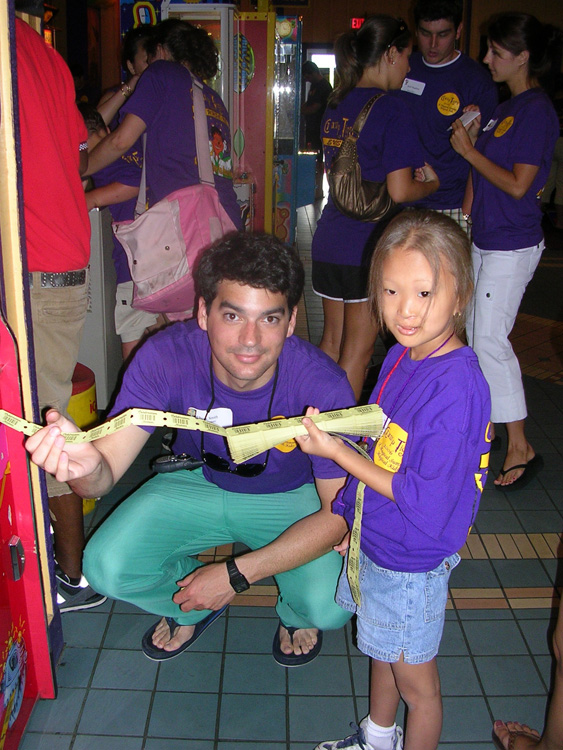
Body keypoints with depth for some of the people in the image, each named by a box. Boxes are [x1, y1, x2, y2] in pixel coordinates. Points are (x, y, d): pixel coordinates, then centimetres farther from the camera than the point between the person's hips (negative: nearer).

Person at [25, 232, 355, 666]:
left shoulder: (322, 385, -32)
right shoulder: (167, 357, -28)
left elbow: (339, 513, -23)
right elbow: (108, 470, -28)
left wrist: (236, 574, -28)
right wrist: (87, 466, -54)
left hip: (290, 498, -1)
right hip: (198, 483, 2)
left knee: (328, 606, -25)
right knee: (108, 567, -18)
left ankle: (294, 615, 16)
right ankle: (190, 607, 17)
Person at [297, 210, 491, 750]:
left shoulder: (458, 387, -30)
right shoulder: (401, 357, -4)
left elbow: (425, 498, -29)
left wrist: (335, 451, -26)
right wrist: (349, 511, 12)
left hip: (412, 562, -8)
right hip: (372, 541, 9)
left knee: (415, 681, 16)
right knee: (382, 652, 30)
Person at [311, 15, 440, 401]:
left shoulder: (337, 106, 11)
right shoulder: (392, 109, -13)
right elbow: (399, 192, -17)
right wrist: (432, 183, 4)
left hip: (329, 242, 8)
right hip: (368, 248, -8)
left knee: (332, 341, 17)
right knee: (358, 350, 4)